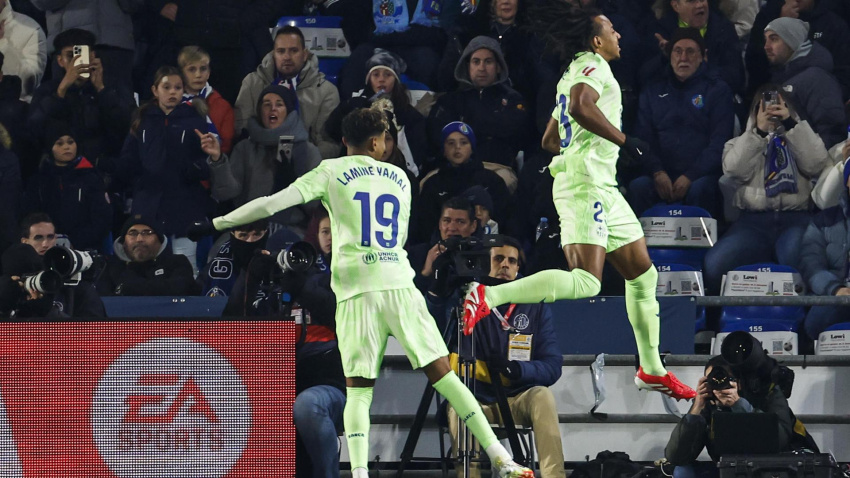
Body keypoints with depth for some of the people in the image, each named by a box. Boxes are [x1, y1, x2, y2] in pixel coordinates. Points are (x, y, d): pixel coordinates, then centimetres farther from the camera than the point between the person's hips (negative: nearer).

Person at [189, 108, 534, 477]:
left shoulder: (331, 173, 6)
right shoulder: (398, 177, 17)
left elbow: (273, 203, -1)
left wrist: (215, 225, 6)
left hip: (356, 291, -2)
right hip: (400, 284, 2)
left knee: (358, 388, 2)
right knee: (442, 374, 4)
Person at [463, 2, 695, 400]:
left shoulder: (574, 75, 24)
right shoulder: (594, 68, -6)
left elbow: (549, 138, 30)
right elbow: (580, 108, -27)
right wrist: (623, 140, -21)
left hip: (602, 188, 11)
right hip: (585, 184, -11)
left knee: (643, 274, 14)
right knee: (585, 282, -22)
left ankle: (652, 370, 21)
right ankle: (489, 296, -26)